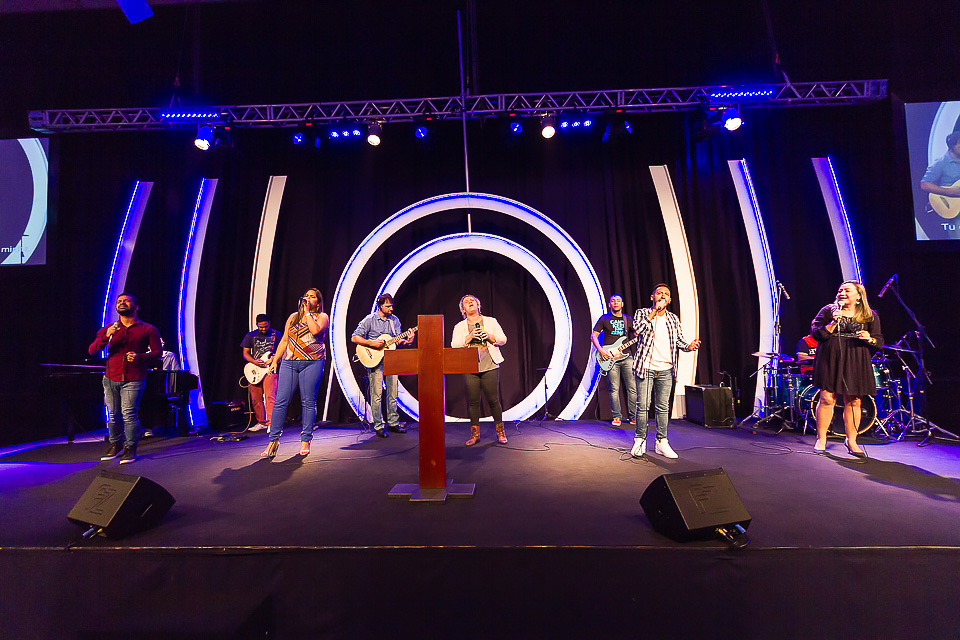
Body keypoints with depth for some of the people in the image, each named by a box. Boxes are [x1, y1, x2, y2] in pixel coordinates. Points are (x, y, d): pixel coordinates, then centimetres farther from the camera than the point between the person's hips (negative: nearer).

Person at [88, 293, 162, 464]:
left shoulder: (148, 329, 4)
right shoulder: (108, 329, 12)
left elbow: (158, 352, 2)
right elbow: (91, 351, 4)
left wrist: (139, 357, -15)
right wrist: (106, 336, -13)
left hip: (133, 379, -3)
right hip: (110, 379, 4)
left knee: (129, 414, -8)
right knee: (112, 414, 8)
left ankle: (130, 448, 4)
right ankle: (115, 445, 24)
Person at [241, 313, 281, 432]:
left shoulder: (276, 335, 3)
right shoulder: (250, 336, 8)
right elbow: (245, 353, 9)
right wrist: (255, 362, -8)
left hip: (270, 369, -3)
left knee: (270, 397, -14)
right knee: (256, 399, 9)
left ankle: (271, 423, -14)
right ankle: (261, 422, 23)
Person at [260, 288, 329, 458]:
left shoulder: (322, 317, 5)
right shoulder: (293, 317, 18)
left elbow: (315, 330, -18)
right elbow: (284, 341, 19)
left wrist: (307, 312, -8)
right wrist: (275, 360, 11)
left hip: (312, 363, -3)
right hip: (289, 363, 4)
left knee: (309, 402, 0)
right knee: (280, 401, -1)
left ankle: (305, 441, 9)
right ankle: (274, 440, 9)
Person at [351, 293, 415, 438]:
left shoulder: (395, 320, 10)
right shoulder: (369, 320, -5)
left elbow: (397, 340, 11)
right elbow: (354, 338, -6)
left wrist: (407, 341, -10)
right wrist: (372, 343, -17)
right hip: (374, 360, -5)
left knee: (393, 393, 8)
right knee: (377, 395, -4)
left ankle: (393, 423, 20)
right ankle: (378, 427, 6)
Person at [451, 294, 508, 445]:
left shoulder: (491, 321, 12)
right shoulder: (459, 327, 12)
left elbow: (503, 339, 8)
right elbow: (454, 345, 0)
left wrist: (489, 336, -10)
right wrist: (469, 337, -12)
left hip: (490, 367, -1)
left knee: (493, 400, 0)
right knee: (473, 402, 2)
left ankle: (500, 433, 16)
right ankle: (474, 434, 15)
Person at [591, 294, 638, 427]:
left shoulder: (628, 319, 14)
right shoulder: (604, 318, 6)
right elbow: (593, 336, 4)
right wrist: (600, 350, -10)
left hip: (626, 357, 3)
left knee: (633, 388, 1)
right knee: (614, 389, -1)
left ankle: (634, 417, 13)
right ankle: (616, 417, 11)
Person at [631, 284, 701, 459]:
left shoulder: (673, 319, 14)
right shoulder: (642, 313, 4)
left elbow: (679, 340, 8)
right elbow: (639, 328, -17)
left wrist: (689, 346, -14)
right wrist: (654, 311, -13)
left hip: (666, 370, 4)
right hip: (646, 367, -3)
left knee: (663, 407, 8)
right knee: (643, 406, -2)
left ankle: (661, 442, 19)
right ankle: (640, 440, 11)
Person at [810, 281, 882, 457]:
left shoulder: (870, 316, 10)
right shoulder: (828, 311, 5)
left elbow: (879, 341, 10)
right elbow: (816, 333, -1)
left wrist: (869, 339, -12)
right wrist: (833, 323, -15)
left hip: (856, 363, 2)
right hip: (830, 360, -2)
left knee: (853, 401, 3)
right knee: (827, 398, -5)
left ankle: (851, 441, 19)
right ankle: (821, 439, 7)